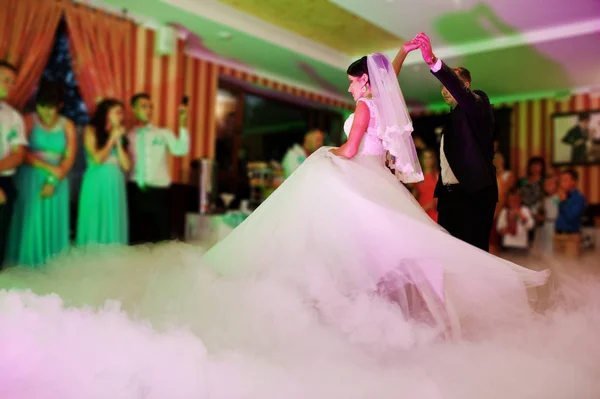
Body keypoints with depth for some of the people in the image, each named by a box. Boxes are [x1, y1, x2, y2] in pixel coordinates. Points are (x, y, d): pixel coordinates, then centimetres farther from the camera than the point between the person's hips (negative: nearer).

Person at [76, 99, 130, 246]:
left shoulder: (120, 134, 13)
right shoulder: (92, 130, 3)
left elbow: (126, 165, 4)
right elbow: (98, 158, -9)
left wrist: (118, 140, 1)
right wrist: (112, 139, -1)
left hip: (116, 185, 4)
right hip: (97, 183, -4)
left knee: (114, 225, 4)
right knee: (96, 224, -1)